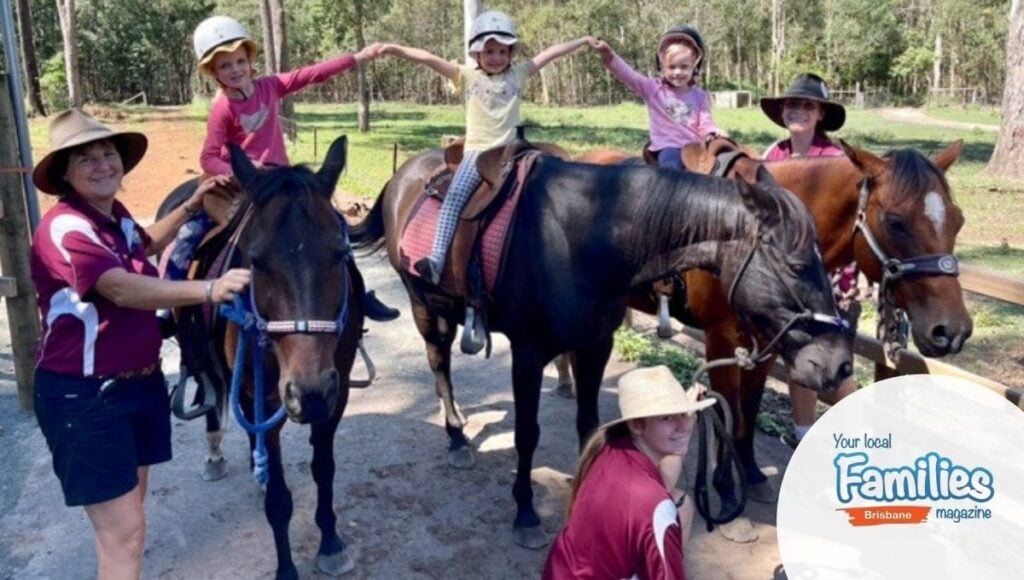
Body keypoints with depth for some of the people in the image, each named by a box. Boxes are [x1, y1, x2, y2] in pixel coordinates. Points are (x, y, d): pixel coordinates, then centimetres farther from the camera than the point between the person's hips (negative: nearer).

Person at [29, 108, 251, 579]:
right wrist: (209, 289, -50)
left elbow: (144, 246, 30)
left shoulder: (114, 215, 6)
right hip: (83, 395, -9)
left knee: (130, 511, 22)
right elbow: (124, 289, -38)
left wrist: (190, 207, 21)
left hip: (140, 381, 9)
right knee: (124, 532, -5)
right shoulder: (64, 229, -21)